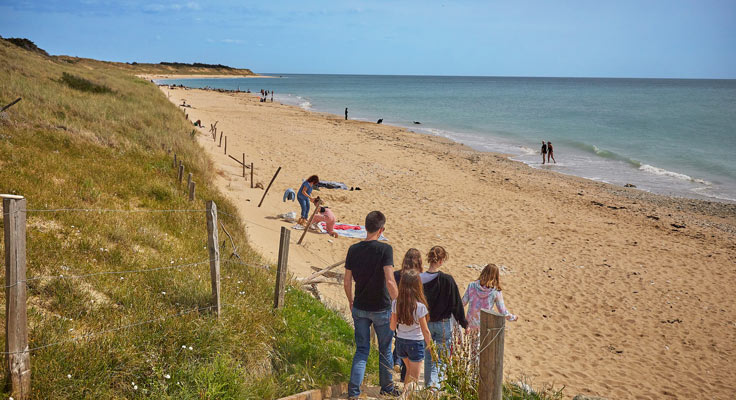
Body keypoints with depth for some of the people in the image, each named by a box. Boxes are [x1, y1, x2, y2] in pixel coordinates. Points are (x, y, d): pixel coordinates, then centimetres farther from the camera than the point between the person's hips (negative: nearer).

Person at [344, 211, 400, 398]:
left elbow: (346, 282, 2)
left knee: (361, 351, 14)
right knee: (385, 350, 17)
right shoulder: (385, 249, -16)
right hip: (381, 309, -3)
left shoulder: (353, 249, -3)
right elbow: (389, 281, -24)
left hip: (359, 309, 3)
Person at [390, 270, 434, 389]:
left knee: (409, 370, 28)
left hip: (400, 341, 4)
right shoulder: (420, 306, -19)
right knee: (414, 378, 8)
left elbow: (393, 327, -1)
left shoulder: (395, 303, -9)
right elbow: (425, 331, -12)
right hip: (416, 343, -4)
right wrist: (430, 347, 0)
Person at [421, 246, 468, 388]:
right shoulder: (447, 280, -16)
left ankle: (429, 383, 22)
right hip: (443, 323, -3)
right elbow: (456, 303, -10)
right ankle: (438, 382, 4)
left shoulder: (420, 279, -9)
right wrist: (464, 323, 2)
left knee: (428, 355, 18)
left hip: (425, 323, 3)